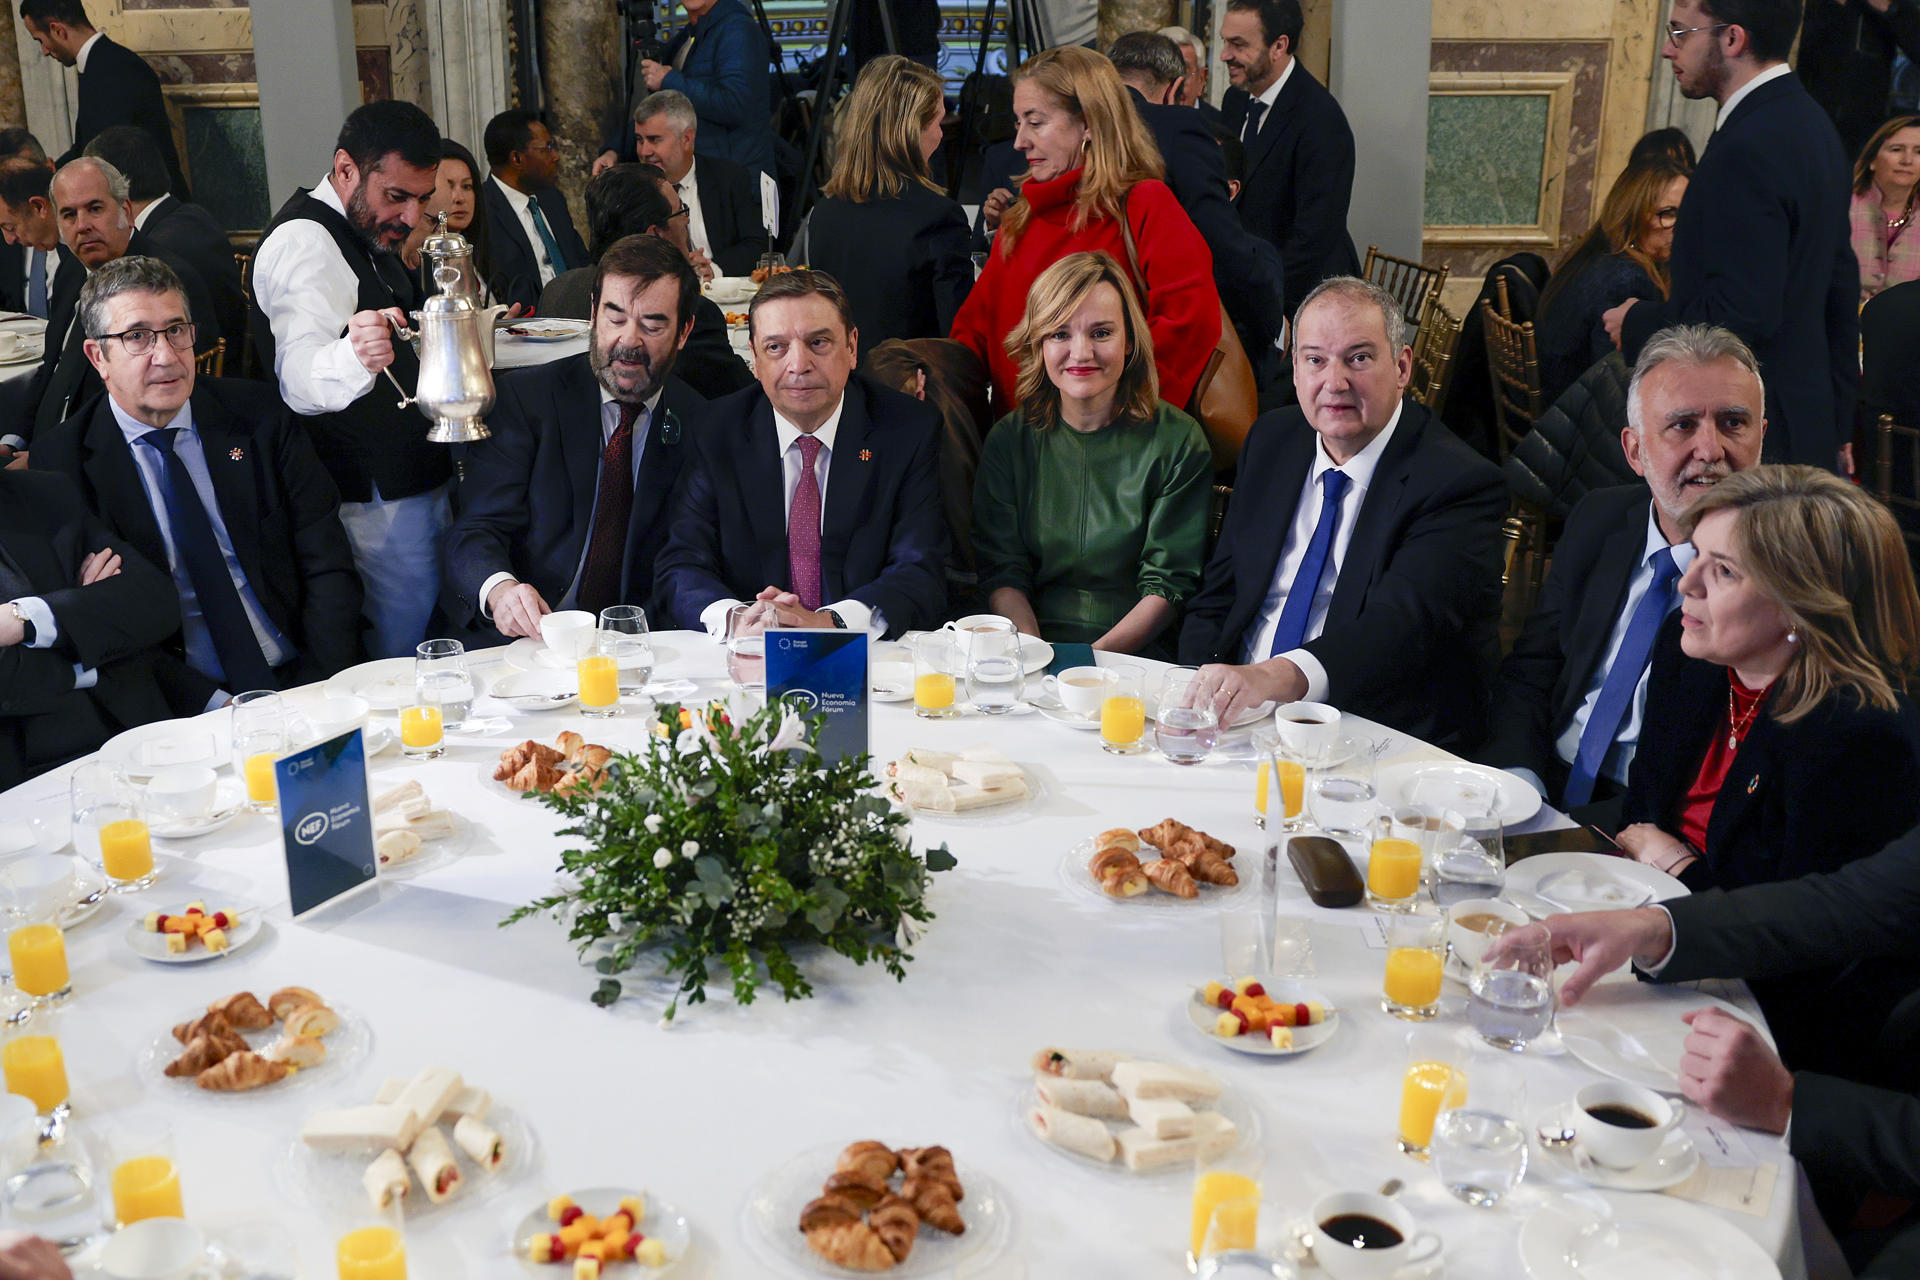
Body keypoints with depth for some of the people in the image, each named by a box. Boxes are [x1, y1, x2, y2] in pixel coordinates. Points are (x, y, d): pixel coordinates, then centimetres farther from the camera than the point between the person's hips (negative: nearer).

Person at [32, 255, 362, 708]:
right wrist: (214, 703, -16)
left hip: (299, 678, 1)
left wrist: (325, 691, -11)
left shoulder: (257, 413, 6)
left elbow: (327, 567, 3)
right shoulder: (61, 463, 1)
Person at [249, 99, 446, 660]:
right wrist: (354, 358, -54)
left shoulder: (364, 231, 14)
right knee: (401, 657, -9)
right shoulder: (306, 241, -18)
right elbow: (299, 380, -35)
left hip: (413, 484, 10)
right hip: (376, 500, -10)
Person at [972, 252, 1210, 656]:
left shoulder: (1177, 441, 1)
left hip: (1138, 657, -2)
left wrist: (1098, 656, -18)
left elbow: (1169, 584, -3)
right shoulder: (1009, 440, 8)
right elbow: (1002, 572, 3)